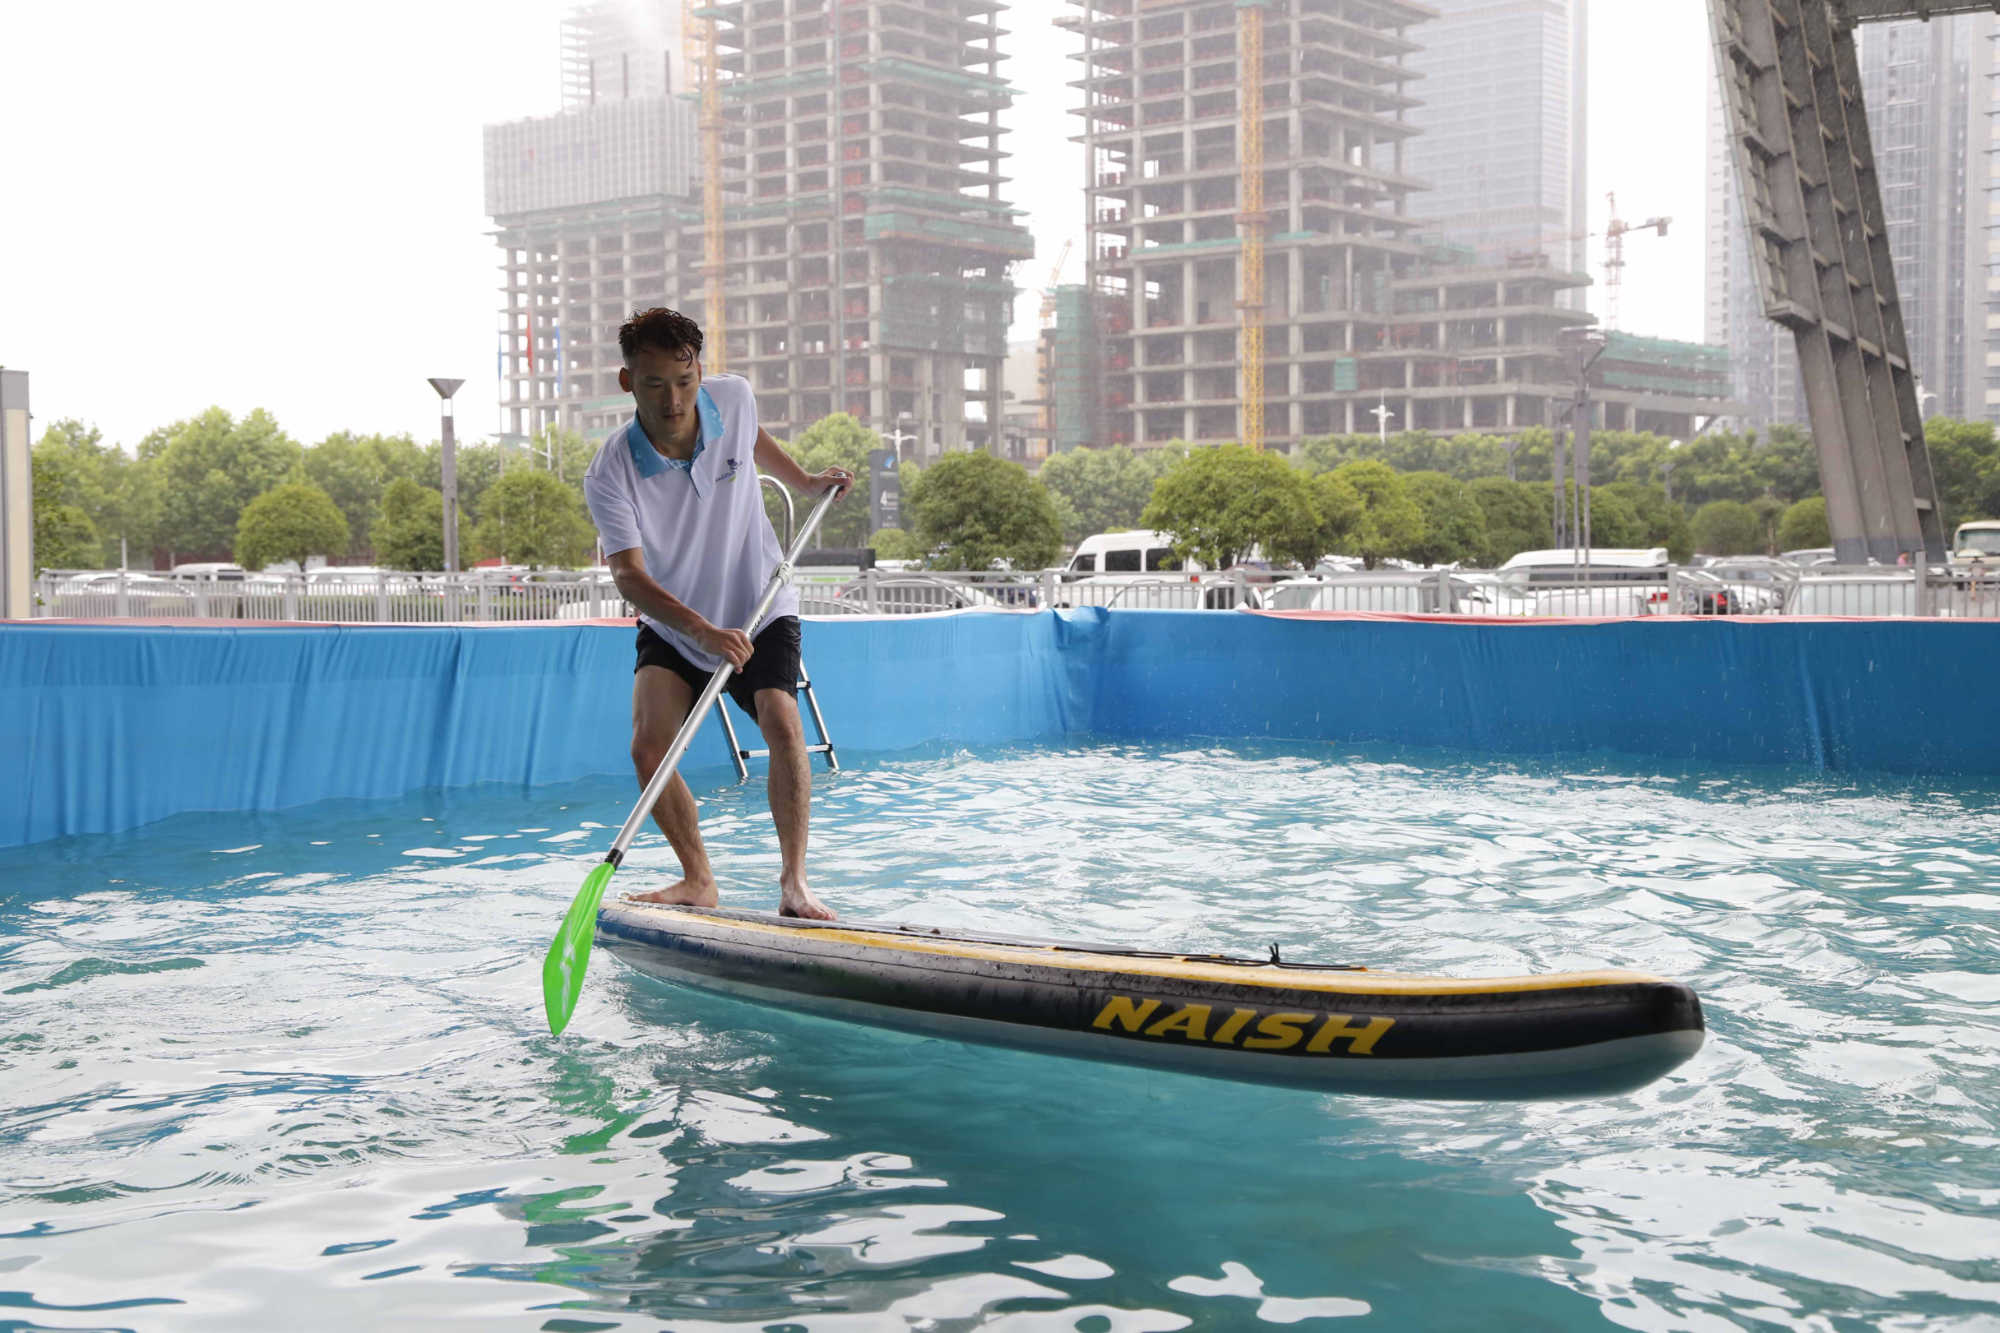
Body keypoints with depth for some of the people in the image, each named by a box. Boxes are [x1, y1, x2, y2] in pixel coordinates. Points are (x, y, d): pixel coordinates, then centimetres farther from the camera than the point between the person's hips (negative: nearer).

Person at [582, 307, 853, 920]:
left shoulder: (733, 397, -14)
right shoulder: (610, 474, -24)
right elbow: (629, 574, -34)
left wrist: (808, 481, 11)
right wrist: (701, 631, -47)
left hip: (760, 610, 1)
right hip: (672, 624, 0)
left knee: (783, 727, -21)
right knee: (648, 745, -17)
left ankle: (793, 881, -15)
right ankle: (699, 880, 0)